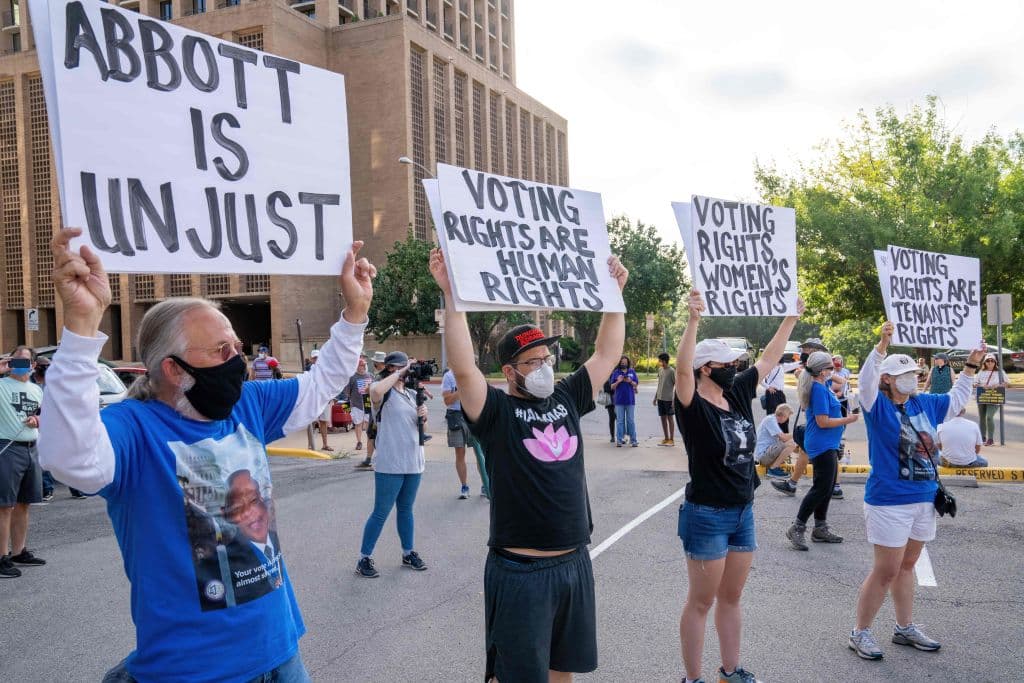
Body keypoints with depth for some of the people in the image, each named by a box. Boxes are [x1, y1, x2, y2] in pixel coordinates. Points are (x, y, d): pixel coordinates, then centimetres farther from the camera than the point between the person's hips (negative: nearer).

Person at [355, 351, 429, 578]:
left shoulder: (412, 394, 13)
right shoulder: (384, 391, -8)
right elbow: (375, 391, -34)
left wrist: (424, 416, -2)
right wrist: (399, 373, -25)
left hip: (413, 462, 7)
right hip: (389, 464, -7)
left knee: (406, 510, 18)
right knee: (381, 513, -1)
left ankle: (408, 553, 30)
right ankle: (364, 559, 10)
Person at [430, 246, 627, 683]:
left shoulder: (566, 398, 6)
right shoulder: (496, 412, -11)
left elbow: (607, 353, 9)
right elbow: (463, 367, -26)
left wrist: (615, 292, 5)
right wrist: (451, 295, -31)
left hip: (575, 562, 6)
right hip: (521, 571, -6)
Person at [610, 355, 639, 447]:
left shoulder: (632, 372, 8)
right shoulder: (616, 373, 4)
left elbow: (636, 384, 8)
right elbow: (612, 387, 3)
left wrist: (630, 381, -11)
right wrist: (618, 381, -14)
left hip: (630, 400, 1)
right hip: (619, 400, -1)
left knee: (631, 420, 4)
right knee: (620, 421, 2)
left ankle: (633, 440, 9)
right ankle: (619, 440, 5)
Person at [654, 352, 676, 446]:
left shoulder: (672, 371, -11)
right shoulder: (660, 369, 10)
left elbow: (676, 385, -11)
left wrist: (674, 399, -15)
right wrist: (655, 397, 16)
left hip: (668, 399, -7)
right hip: (660, 398, 7)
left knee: (670, 418, 0)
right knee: (663, 418, 9)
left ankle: (671, 439, 6)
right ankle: (666, 438, 16)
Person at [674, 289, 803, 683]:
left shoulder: (738, 394, 4)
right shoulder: (693, 406, -15)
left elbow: (769, 359, 14)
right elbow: (682, 370, -35)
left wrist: (791, 318, 16)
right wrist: (693, 320, -45)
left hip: (743, 513, 7)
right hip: (707, 516, -7)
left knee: (731, 598, 19)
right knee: (701, 603, 5)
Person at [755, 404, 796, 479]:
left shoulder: (772, 419, 18)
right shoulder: (770, 419, -12)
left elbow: (781, 438, 21)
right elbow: (783, 437, -20)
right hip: (762, 454, -10)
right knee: (791, 444, -21)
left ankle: (773, 466, 8)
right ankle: (773, 469, -12)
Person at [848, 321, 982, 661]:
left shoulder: (925, 404, 6)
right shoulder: (878, 405, -12)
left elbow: (956, 399, 24)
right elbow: (866, 380, -32)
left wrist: (970, 367, 18)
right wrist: (882, 346, -43)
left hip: (924, 499, 7)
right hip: (889, 501, -7)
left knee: (907, 565, 19)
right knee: (886, 570, -2)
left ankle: (905, 628, 33)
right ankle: (860, 633, 12)